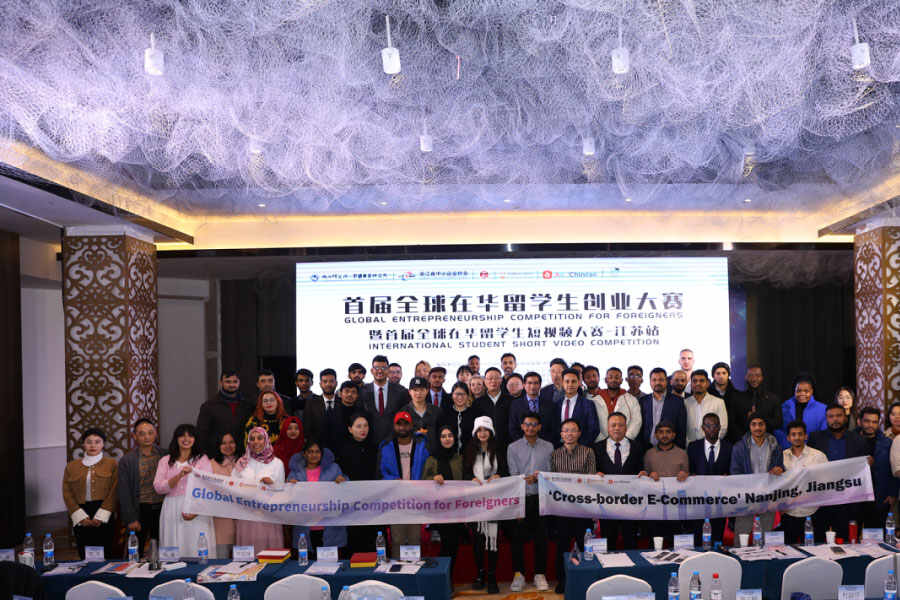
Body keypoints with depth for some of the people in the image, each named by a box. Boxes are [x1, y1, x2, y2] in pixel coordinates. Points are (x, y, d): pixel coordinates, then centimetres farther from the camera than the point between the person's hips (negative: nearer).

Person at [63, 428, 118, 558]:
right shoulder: (71, 467, 13)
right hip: (81, 518, 2)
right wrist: (81, 517, -5)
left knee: (105, 555, -6)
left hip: (105, 517, -2)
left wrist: (100, 517, -10)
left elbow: (113, 492, 0)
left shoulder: (112, 464, 6)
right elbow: (67, 494, 6)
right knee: (84, 556, 0)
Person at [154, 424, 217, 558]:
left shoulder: (203, 459, 8)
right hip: (172, 511, 2)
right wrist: (179, 475, -15)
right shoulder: (165, 461, 13)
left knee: (199, 552, -7)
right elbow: (158, 488, 0)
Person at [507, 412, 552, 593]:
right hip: (521, 497, -1)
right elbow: (514, 476, -2)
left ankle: (540, 574, 14)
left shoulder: (548, 447, 6)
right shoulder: (513, 448, 4)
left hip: (541, 498, 1)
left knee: (541, 537, 4)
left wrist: (538, 477, -16)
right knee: (518, 536, 0)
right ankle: (518, 574, 11)